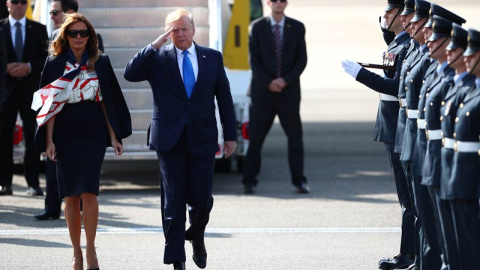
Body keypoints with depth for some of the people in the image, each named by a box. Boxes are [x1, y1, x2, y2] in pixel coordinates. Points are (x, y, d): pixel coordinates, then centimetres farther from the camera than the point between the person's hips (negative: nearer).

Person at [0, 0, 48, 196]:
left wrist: (29, 67, -11)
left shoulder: (39, 30, 9)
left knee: (33, 136, -2)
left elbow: (47, 58, 5)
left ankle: (33, 183, 0)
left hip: (30, 89, 0)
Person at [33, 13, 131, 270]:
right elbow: (50, 105, 3)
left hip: (93, 135, -1)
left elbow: (107, 102, 8)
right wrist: (49, 140, -3)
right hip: (65, 136, 1)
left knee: (88, 191, -13)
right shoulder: (54, 64, 3)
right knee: (71, 195, 3)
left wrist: (114, 137, 4)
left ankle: (90, 249, -6)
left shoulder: (100, 63, 5)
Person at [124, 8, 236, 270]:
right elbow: (130, 74, -13)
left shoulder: (212, 58, 8)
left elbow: (224, 98, 10)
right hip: (170, 140, -1)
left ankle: (197, 237, 30)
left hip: (202, 139, 1)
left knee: (202, 198, -2)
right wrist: (155, 44, -16)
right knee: (173, 201, 0)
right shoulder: (158, 57, 2)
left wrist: (230, 135, 6)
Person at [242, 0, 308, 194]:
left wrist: (285, 80, -10)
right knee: (255, 137, -1)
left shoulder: (297, 28, 6)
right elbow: (254, 60, 0)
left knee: (295, 137, -1)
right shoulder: (257, 27, 3)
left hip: (289, 90, 1)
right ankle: (249, 181, 4)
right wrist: (268, 83, -11)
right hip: (263, 91, -1)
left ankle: (299, 180, 2)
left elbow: (301, 60, 3)